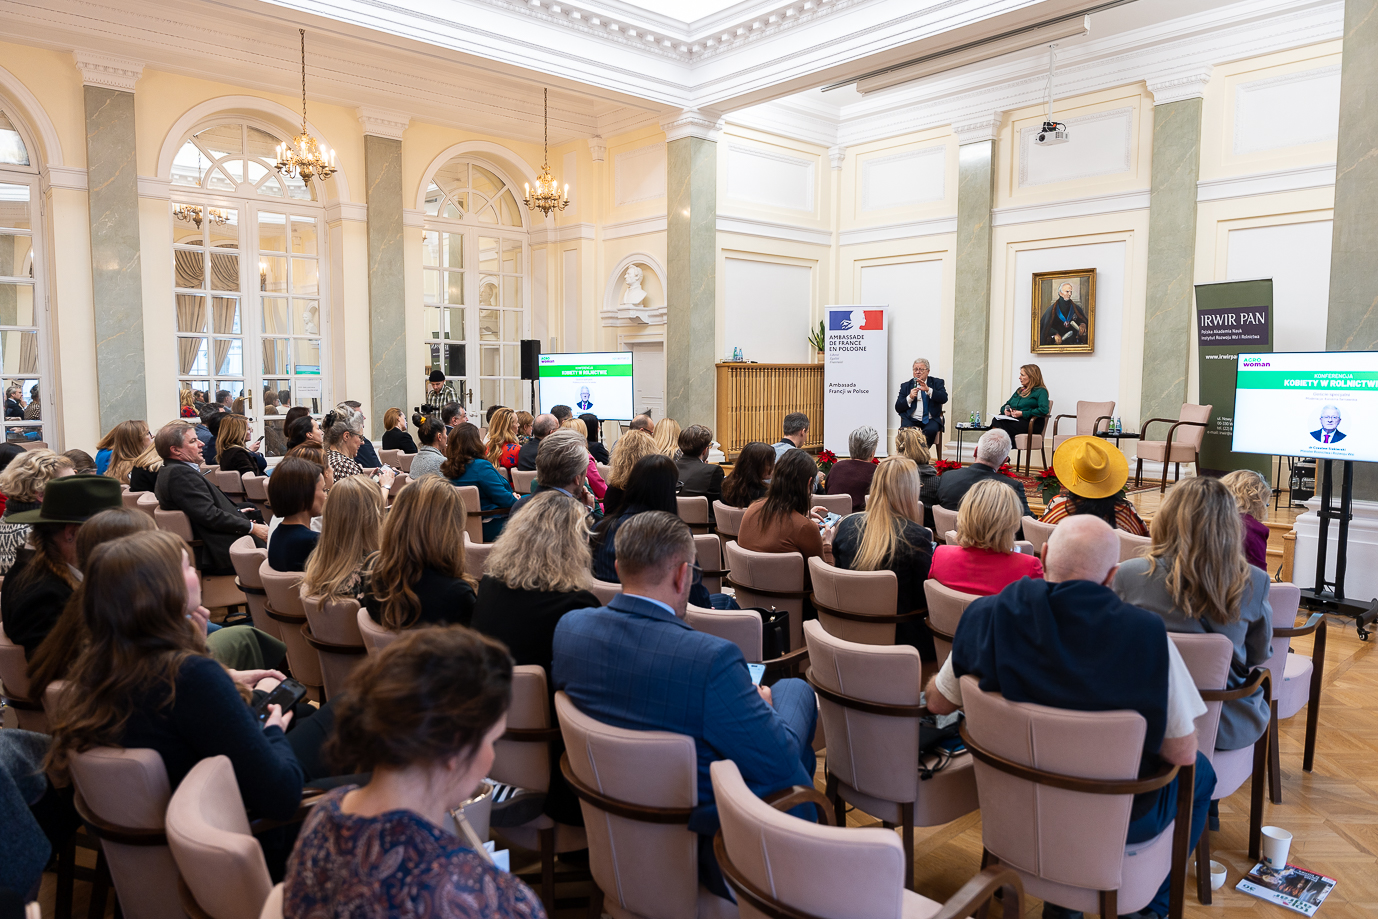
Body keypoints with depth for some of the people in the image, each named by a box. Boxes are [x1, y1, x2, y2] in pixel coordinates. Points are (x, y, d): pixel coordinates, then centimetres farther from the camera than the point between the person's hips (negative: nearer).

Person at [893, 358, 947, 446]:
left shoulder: (937, 383, 14)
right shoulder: (905, 386, 17)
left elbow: (944, 399, -5)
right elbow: (898, 408, 9)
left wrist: (928, 390, -17)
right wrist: (910, 398, -7)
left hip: (930, 420, -1)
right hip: (911, 420, 1)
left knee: (931, 430, -34)